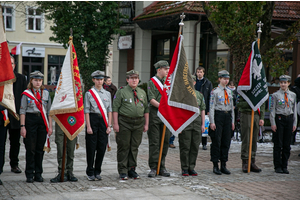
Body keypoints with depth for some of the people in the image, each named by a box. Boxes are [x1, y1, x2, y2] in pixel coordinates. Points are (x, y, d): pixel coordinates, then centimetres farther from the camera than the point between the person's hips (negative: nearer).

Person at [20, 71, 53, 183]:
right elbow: (22, 111, -1)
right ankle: (29, 175, 6)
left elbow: (49, 111, 12)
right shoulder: (26, 94, 1)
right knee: (30, 149, -1)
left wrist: (50, 126, 7)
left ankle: (38, 174, 14)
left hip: (43, 121, 3)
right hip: (30, 120, -3)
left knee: (40, 149, 6)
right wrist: (22, 126, -8)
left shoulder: (46, 93, 10)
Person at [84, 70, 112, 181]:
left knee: (102, 147, 4)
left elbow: (109, 110, 10)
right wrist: (88, 126, -8)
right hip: (93, 119, -3)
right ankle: (90, 173, 10)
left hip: (104, 121, 3)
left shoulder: (107, 94, 11)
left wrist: (109, 126, 4)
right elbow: (86, 111, -2)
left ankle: (97, 172, 16)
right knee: (91, 148, 0)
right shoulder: (89, 93, 0)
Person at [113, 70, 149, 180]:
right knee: (123, 147, 0)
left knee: (134, 147, 8)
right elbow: (115, 108, -4)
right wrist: (115, 123, -11)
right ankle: (123, 171, 8)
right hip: (124, 123, -4)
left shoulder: (142, 93, 13)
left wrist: (146, 124, 10)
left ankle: (132, 169, 18)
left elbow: (146, 109, 16)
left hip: (139, 123, 4)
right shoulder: (121, 92, -1)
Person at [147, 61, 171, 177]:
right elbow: (151, 99, -11)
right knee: (154, 142, -3)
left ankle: (162, 167, 14)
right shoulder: (152, 82, -2)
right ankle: (153, 168, 1)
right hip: (155, 115, -5)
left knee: (165, 141, 7)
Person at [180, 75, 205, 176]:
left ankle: (191, 167, 14)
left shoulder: (199, 95, 15)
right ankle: (185, 168, 7)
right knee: (185, 146, -1)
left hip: (197, 122, 4)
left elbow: (202, 110, 17)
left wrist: (203, 124, 11)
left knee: (195, 147, 5)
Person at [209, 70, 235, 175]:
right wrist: (212, 122, -13)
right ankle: (215, 166, 3)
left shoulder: (229, 92, 13)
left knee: (226, 142, 7)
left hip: (227, 116, 6)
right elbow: (211, 107, -8)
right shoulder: (215, 91, -4)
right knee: (216, 142, -3)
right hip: (218, 116, -6)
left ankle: (223, 165, 14)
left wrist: (232, 121, 13)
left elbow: (232, 107, 17)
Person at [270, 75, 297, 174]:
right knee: (278, 144, -1)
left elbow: (294, 110, 13)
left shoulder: (293, 95, 10)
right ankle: (278, 166, 7)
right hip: (279, 119, -3)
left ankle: (284, 166, 14)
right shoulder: (275, 95, -1)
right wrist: (273, 123, -8)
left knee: (287, 144, 6)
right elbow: (272, 110, -3)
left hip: (289, 119, 3)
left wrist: (294, 123, 8)